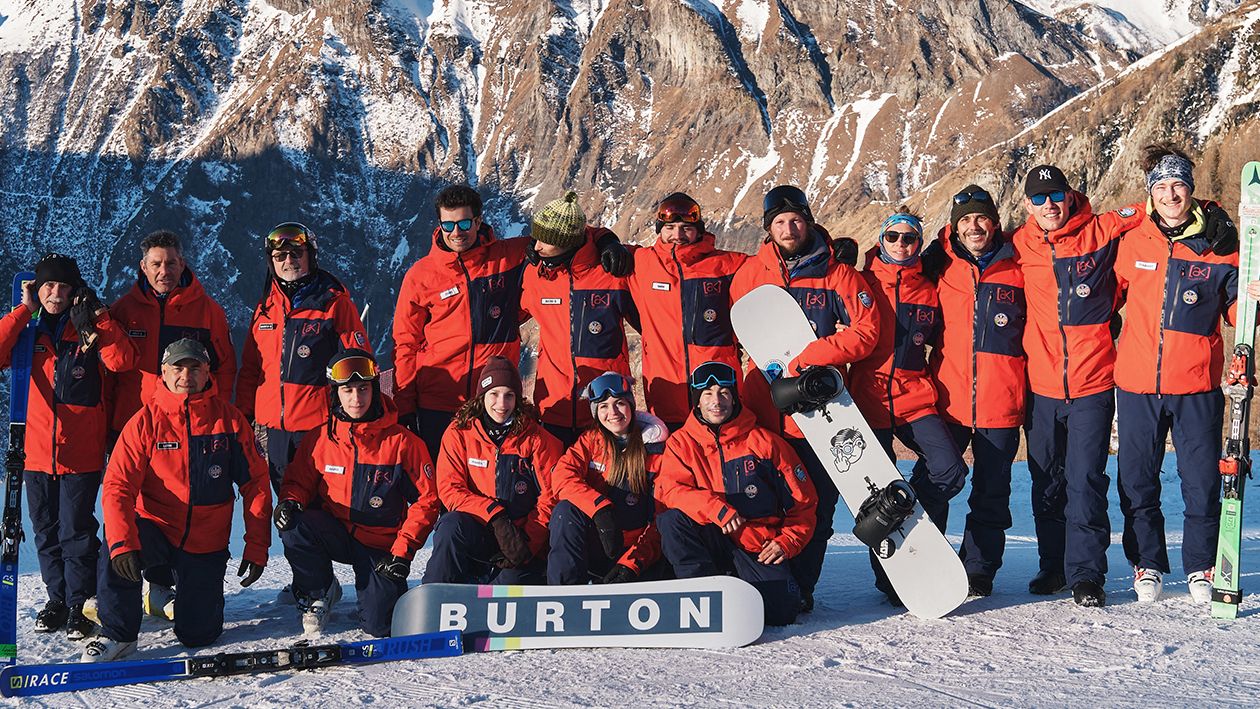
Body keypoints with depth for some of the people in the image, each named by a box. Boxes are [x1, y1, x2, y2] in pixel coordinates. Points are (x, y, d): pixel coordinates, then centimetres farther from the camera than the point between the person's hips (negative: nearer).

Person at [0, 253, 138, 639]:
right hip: (36, 450, 3)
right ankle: (57, 598, 25)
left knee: (76, 531, -4)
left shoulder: (90, 329, 2)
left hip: (82, 452, -3)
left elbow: (121, 361, -14)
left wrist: (99, 316, -14)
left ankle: (79, 604, 5)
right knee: (46, 532, 12)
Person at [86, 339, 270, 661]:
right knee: (116, 550, -34)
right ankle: (117, 633, -11)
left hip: (207, 542, 1)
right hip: (156, 529, -1)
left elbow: (256, 483, 1)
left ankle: (197, 591, 35)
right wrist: (122, 542, -31)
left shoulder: (229, 419, -3)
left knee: (198, 634, -1)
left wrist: (257, 547, -4)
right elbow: (118, 485, -14)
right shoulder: (146, 420, -7)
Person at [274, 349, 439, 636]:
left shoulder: (402, 442, -8)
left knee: (379, 625, -17)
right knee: (293, 526, -30)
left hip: (382, 545, -2)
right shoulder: (320, 440, -2)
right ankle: (318, 593, -2)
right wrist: (290, 502, -16)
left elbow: (426, 500, -6)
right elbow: (298, 483, 9)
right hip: (335, 534, 2)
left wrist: (403, 551, -13)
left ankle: (375, 589, 21)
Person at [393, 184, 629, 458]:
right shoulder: (420, 275, 2)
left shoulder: (509, 256, 3)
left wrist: (605, 241, -6)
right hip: (436, 404, 0)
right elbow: (406, 344, 6)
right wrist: (404, 408, 2)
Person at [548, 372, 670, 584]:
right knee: (567, 509, -29)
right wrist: (600, 507, -30)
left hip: (635, 548, -2)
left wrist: (632, 561, -18)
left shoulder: (657, 447, 0)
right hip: (594, 544, 2)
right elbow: (563, 476, -11)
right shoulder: (591, 439, 7)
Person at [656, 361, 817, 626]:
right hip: (711, 542, 0)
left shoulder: (764, 442, 3)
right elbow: (670, 489, -12)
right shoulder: (681, 442, 5)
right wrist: (717, 508, -27)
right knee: (672, 519, -29)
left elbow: (802, 500, 6)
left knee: (781, 612, -23)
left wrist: (787, 542, -8)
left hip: (762, 546, 0)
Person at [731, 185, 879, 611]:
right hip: (765, 409, 1)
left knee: (817, 503, 0)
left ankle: (801, 588, 10)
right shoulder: (750, 273, 8)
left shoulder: (837, 273, 2)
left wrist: (806, 357, -13)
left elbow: (866, 330, -5)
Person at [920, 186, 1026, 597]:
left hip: (1001, 403, 0)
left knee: (991, 495, 9)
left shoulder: (1018, 270, 3)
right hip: (947, 400, 0)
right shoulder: (939, 267, 3)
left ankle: (978, 573, 20)